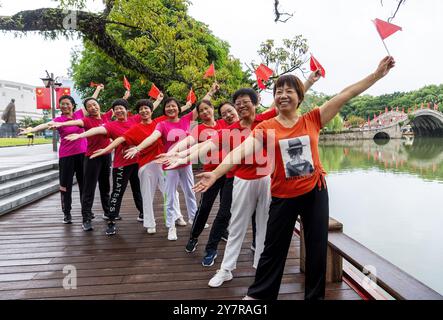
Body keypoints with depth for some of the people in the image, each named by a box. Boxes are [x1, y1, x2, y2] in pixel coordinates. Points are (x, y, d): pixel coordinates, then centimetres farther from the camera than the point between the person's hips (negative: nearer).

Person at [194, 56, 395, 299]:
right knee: (274, 249, 11)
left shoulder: (312, 120, -1)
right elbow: (242, 149, -20)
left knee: (317, 248, 14)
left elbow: (345, 95, -1)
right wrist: (216, 173, -32)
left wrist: (377, 74, -2)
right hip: (283, 195, -2)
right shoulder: (265, 128, -7)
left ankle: (315, 295, 36)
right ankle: (257, 294, 31)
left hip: (315, 191, 2)